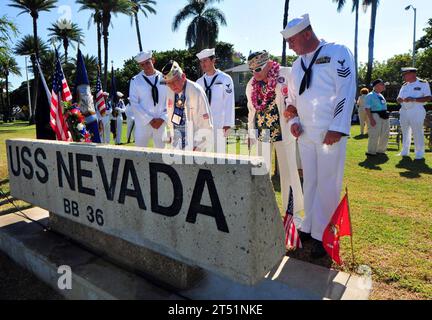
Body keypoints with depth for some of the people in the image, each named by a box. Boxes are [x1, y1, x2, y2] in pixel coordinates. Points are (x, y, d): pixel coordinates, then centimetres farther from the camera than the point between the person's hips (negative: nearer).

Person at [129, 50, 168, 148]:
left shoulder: (164, 78, 5)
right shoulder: (135, 80, 2)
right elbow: (134, 104, -3)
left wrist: (162, 118, -7)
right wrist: (150, 120, -10)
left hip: (162, 123, 1)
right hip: (143, 123, -1)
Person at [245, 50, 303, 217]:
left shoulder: (287, 74, -5)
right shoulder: (251, 84, 11)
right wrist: (250, 133, 16)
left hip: (283, 132, -5)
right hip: (260, 133, 5)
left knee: (288, 172, 0)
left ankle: (293, 210, 13)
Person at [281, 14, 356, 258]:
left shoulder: (338, 53, -4)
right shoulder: (298, 64, 15)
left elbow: (346, 92, -11)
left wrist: (337, 128, -18)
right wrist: (293, 121, 3)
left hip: (330, 133, -6)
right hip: (305, 134, 6)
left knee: (327, 184, -1)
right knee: (309, 182, 11)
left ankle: (322, 236, 11)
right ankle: (309, 227, 24)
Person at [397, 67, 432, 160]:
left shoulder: (423, 84, -3)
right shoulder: (404, 85, 13)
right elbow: (398, 99, 15)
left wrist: (414, 99, -22)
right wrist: (401, 99, -10)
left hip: (417, 111, -6)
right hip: (404, 111, 6)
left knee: (417, 132, -5)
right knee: (405, 132, 11)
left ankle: (419, 153, 4)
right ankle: (405, 152, 21)